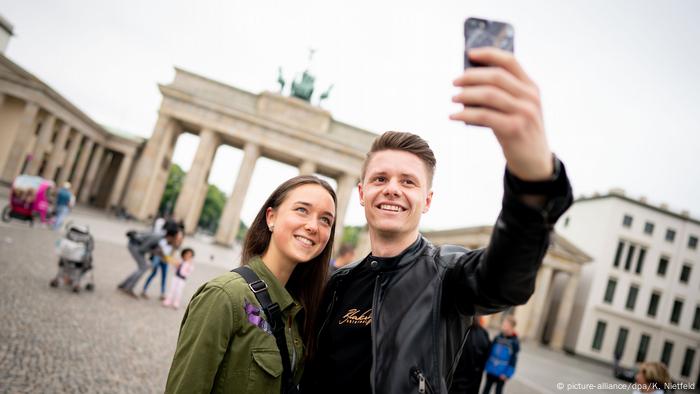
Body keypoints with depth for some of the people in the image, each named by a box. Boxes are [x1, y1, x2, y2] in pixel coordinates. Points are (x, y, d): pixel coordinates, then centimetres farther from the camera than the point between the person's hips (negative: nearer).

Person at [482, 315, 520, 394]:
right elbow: (490, 352, 6)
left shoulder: (514, 342, -11)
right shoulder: (498, 337, -2)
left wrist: (507, 373, -14)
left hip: (501, 373, -3)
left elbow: (513, 359, -10)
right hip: (491, 370, 3)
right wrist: (486, 366, 5)